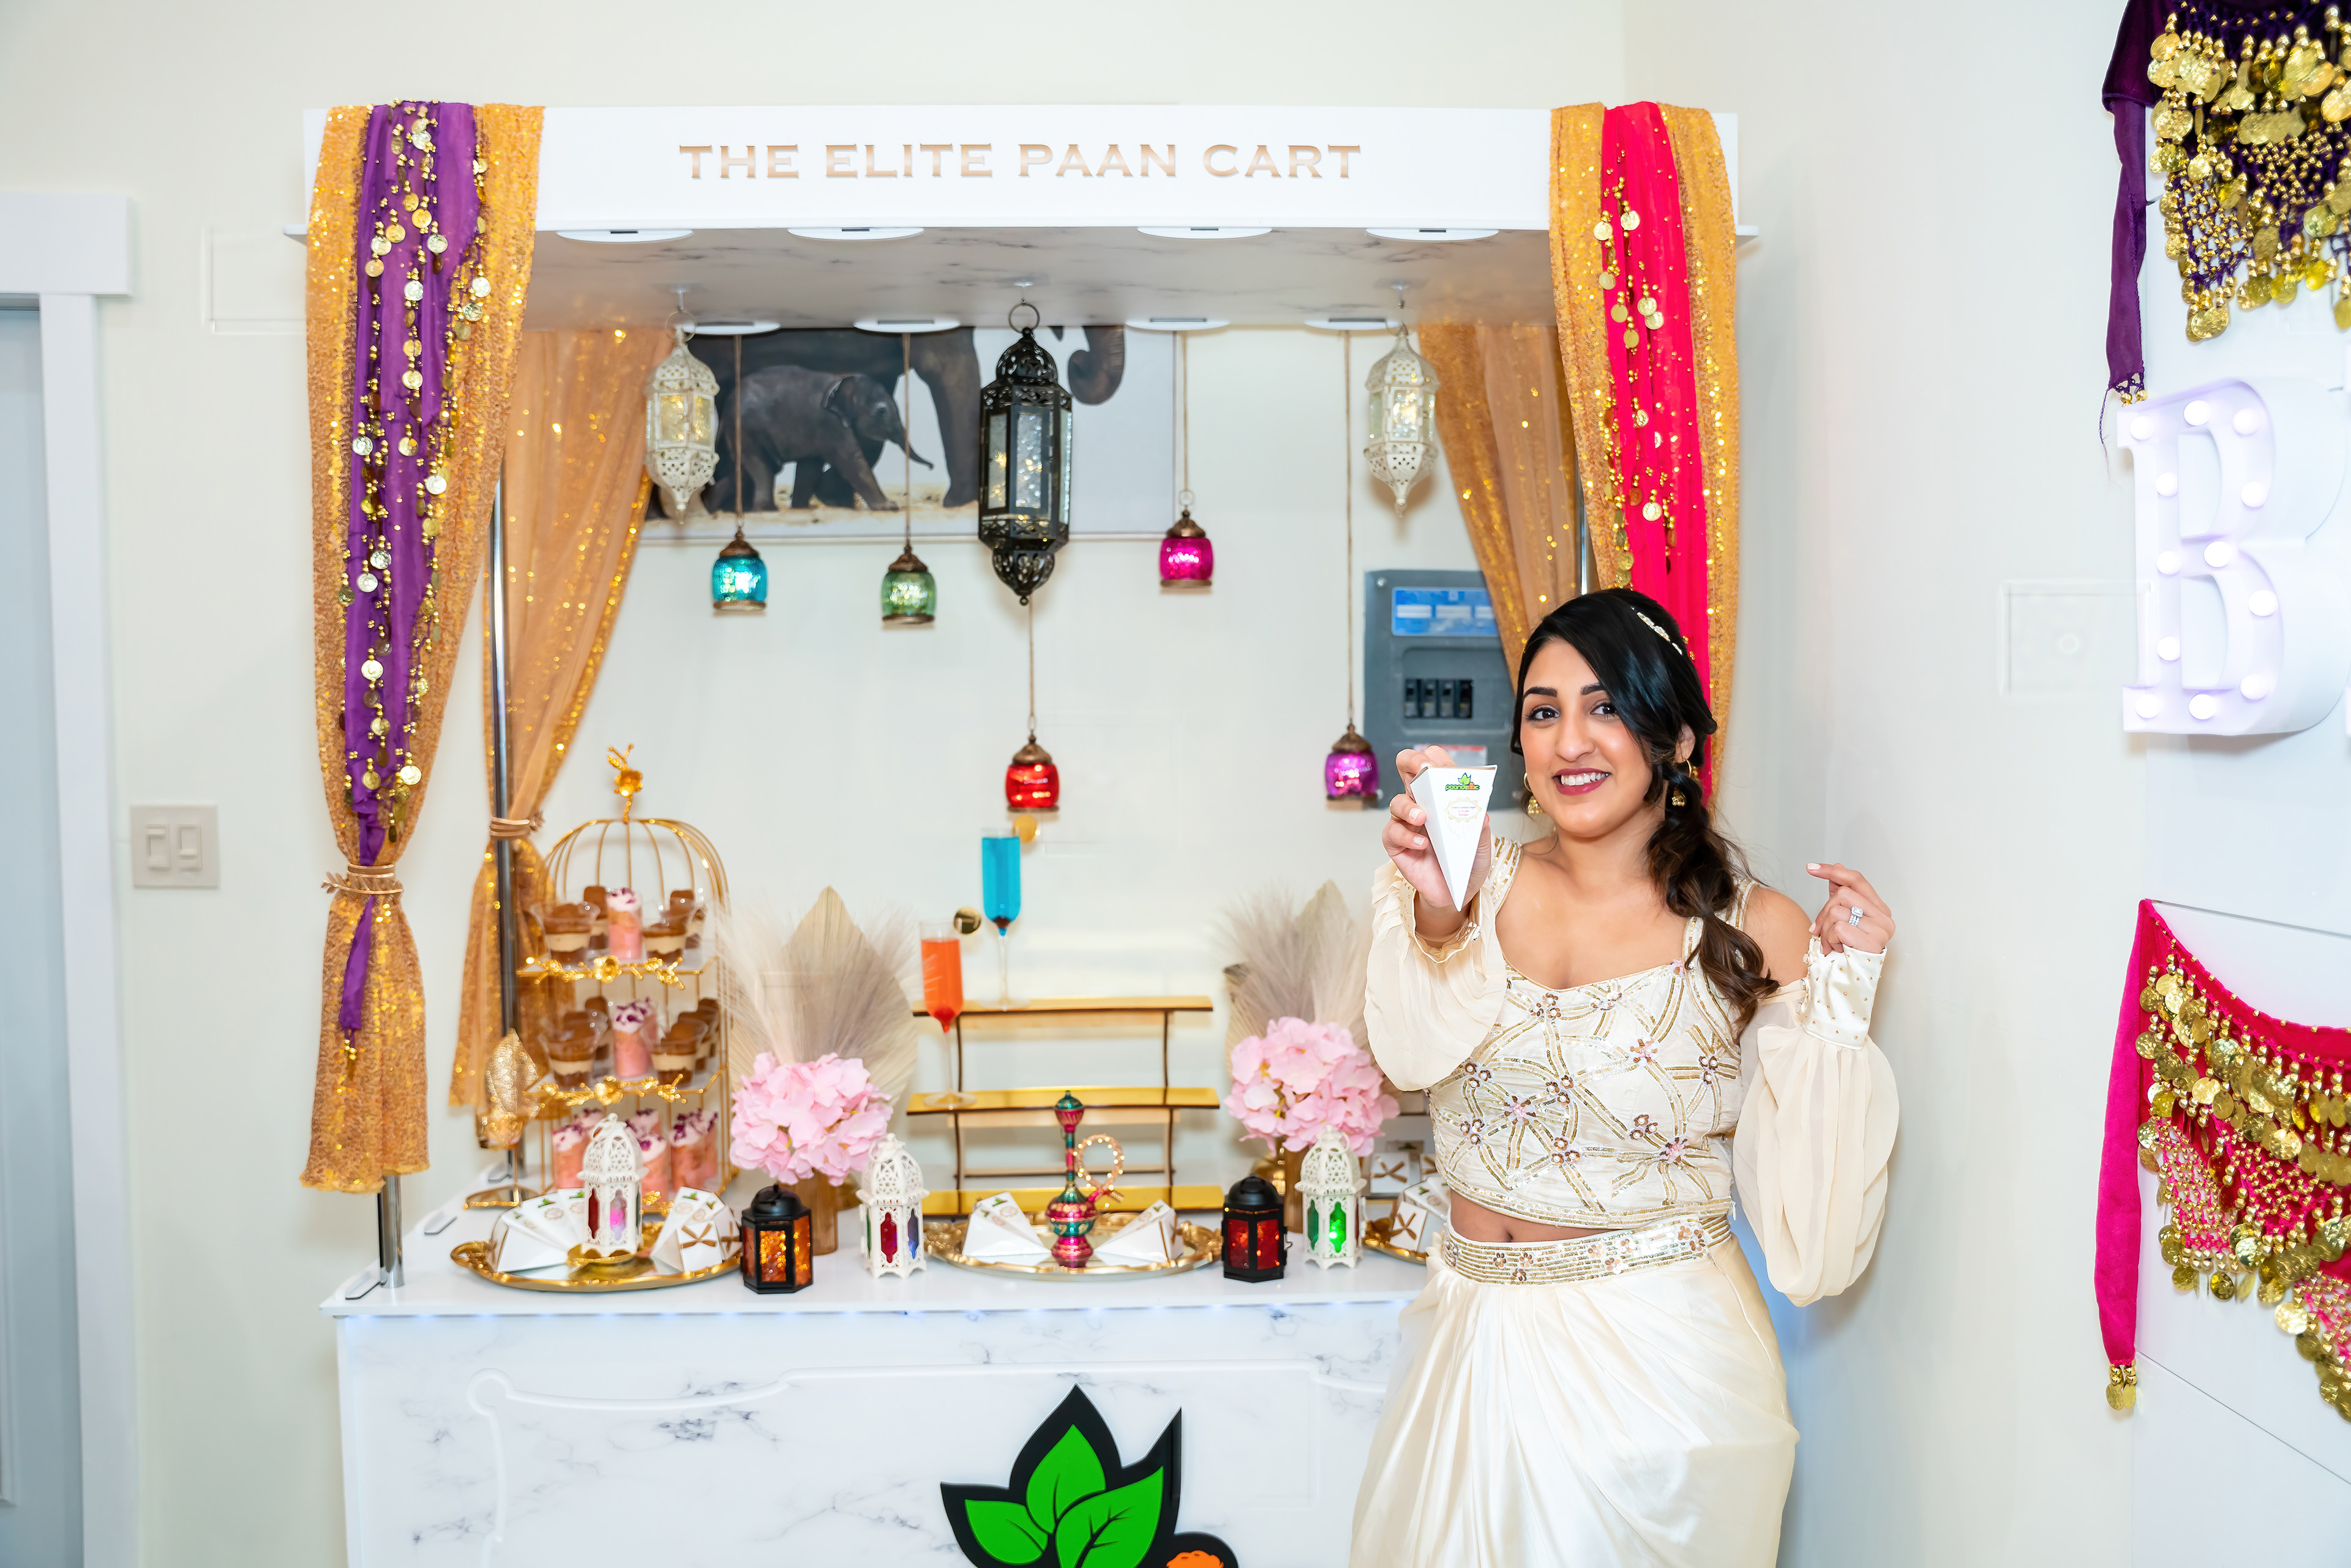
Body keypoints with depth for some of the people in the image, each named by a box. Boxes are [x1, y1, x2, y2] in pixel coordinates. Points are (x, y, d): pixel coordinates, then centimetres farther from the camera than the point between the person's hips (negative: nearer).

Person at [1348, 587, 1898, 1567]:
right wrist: (1439, 916, -37)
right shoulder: (1487, 883, 1)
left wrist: (1837, 994, -18)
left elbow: (1808, 1225, -11)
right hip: (1475, 1338, 3)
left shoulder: (1753, 931, -7)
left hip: (1656, 1359, -3)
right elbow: (1416, 1054, -20)